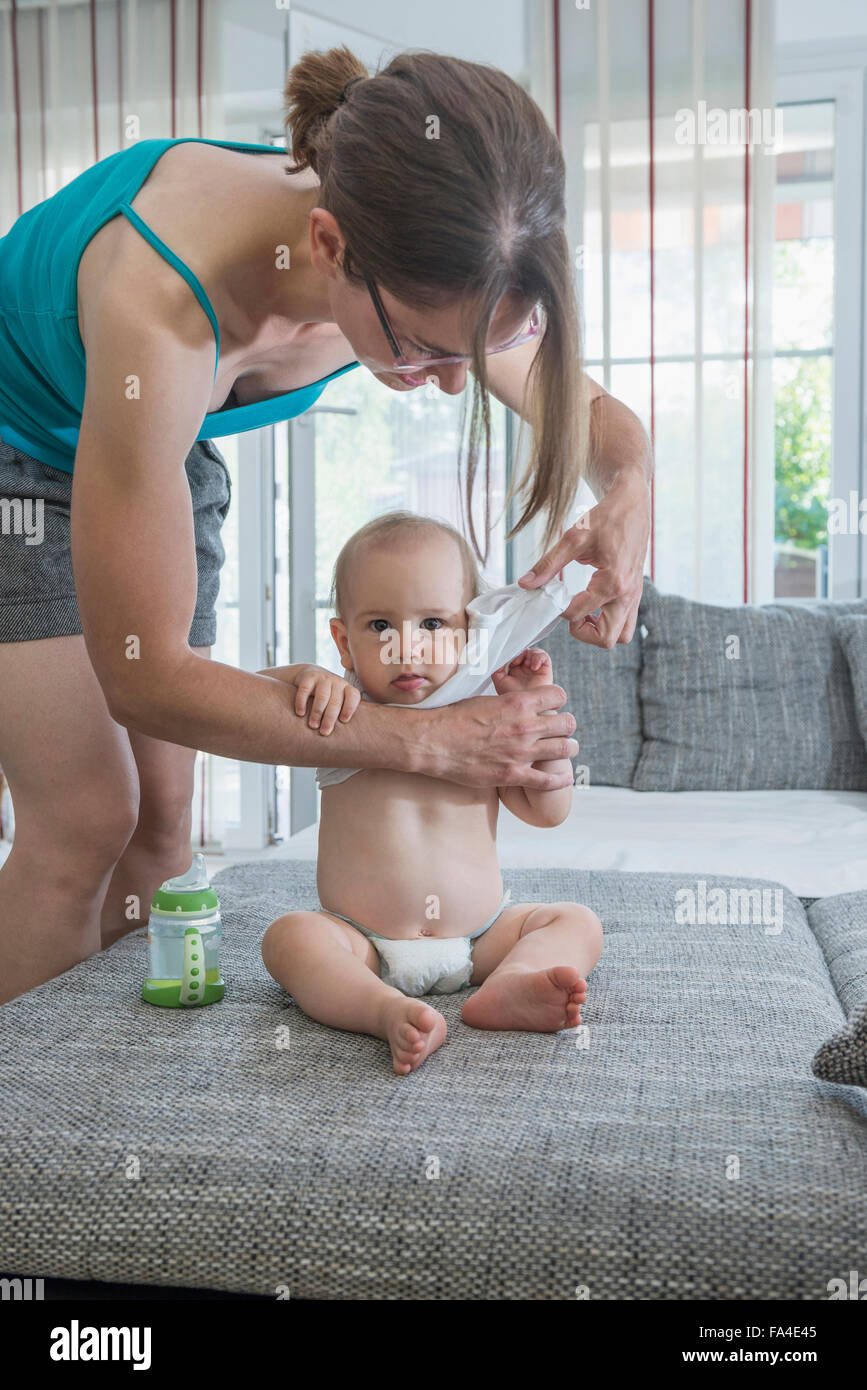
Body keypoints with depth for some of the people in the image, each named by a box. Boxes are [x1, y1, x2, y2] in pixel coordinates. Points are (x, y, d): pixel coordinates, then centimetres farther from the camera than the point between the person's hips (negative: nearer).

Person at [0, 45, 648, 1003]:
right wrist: (427, 741, -40)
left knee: (161, 814, 1)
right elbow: (144, 676, -38)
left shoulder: (427, 276, -25)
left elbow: (589, 411, -5)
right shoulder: (160, 299, -44)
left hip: (158, 451, 5)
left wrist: (627, 495, -30)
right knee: (87, 818, -12)